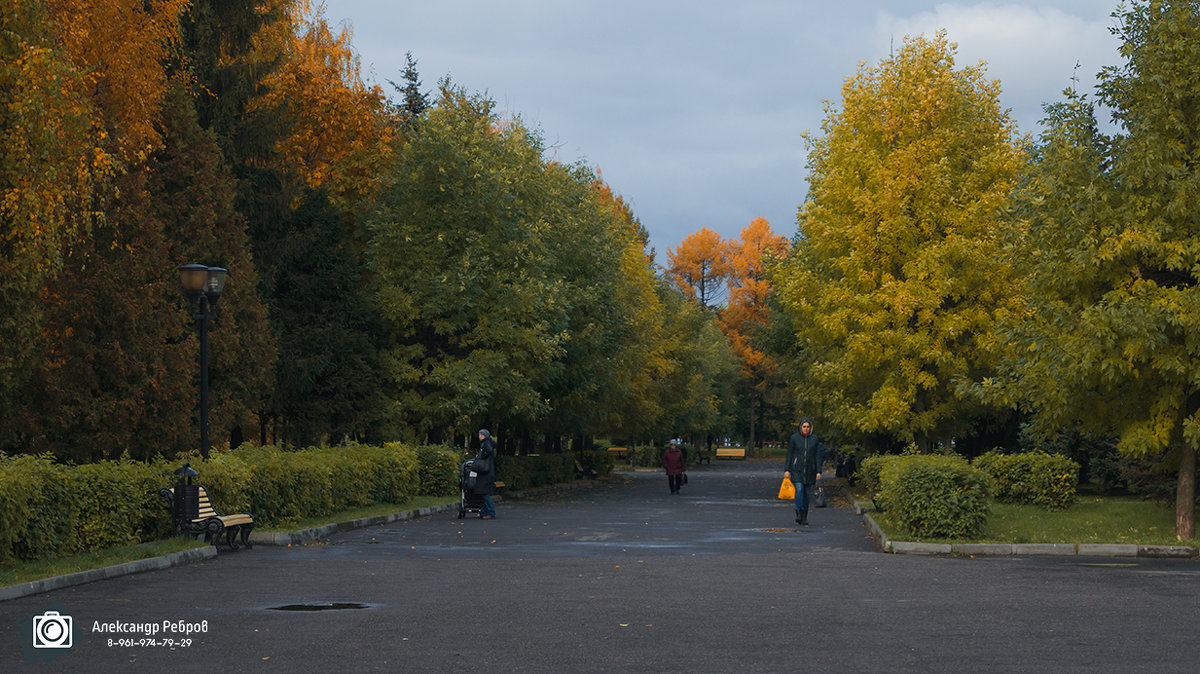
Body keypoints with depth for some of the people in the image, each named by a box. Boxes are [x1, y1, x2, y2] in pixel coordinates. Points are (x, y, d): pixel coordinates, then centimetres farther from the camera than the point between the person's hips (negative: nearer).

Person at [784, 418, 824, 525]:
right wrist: (787, 469, -4)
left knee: (807, 493, 3)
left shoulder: (815, 439, 4)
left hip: (809, 470, 2)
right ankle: (799, 513, -16)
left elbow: (818, 456, 5)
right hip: (796, 469, -2)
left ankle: (804, 519, 12)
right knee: (799, 489, -20)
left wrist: (818, 471, -1)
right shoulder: (794, 438, 0)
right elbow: (789, 454, 2)